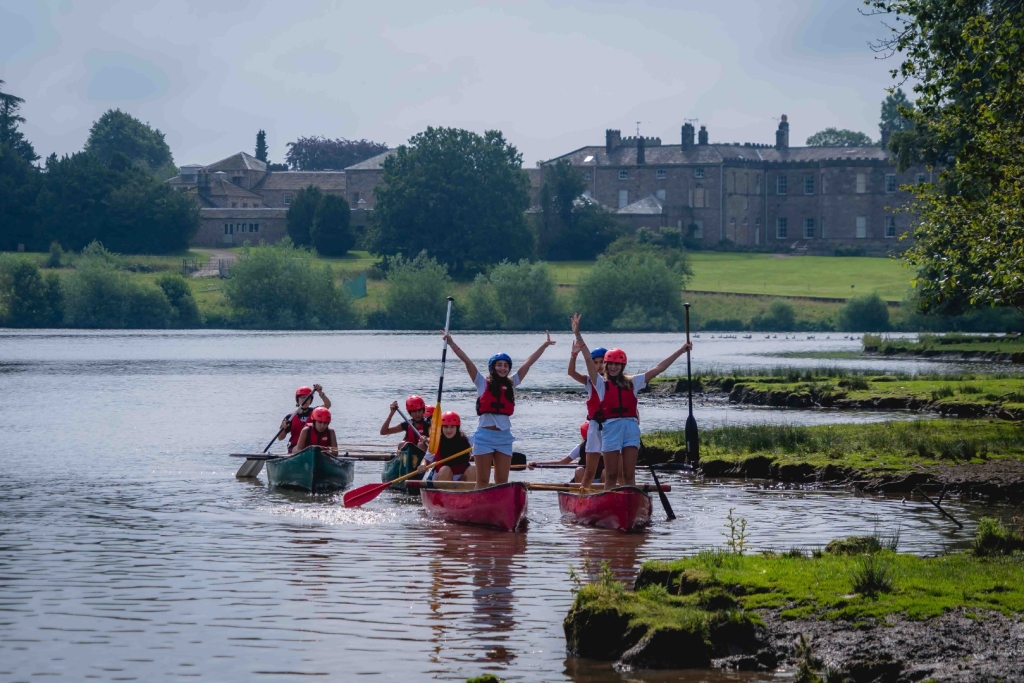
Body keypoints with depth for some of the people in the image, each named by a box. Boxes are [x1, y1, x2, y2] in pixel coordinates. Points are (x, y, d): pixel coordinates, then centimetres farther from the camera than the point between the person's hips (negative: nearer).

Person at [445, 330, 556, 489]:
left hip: (504, 436, 4)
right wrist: (451, 343, -15)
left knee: (502, 481, 5)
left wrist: (544, 346, 17)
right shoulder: (483, 383, 2)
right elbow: (466, 360, -6)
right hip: (485, 435, -4)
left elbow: (528, 363, 15)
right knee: (483, 480, -1)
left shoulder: (511, 383, 12)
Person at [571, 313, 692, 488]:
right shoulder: (601, 383, 8)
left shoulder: (632, 382, 15)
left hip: (631, 427, 2)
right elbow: (589, 360, -1)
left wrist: (680, 352, 13)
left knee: (629, 475, 2)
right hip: (611, 427, -2)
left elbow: (658, 369, 15)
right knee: (611, 475, -1)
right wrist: (578, 335, -10)